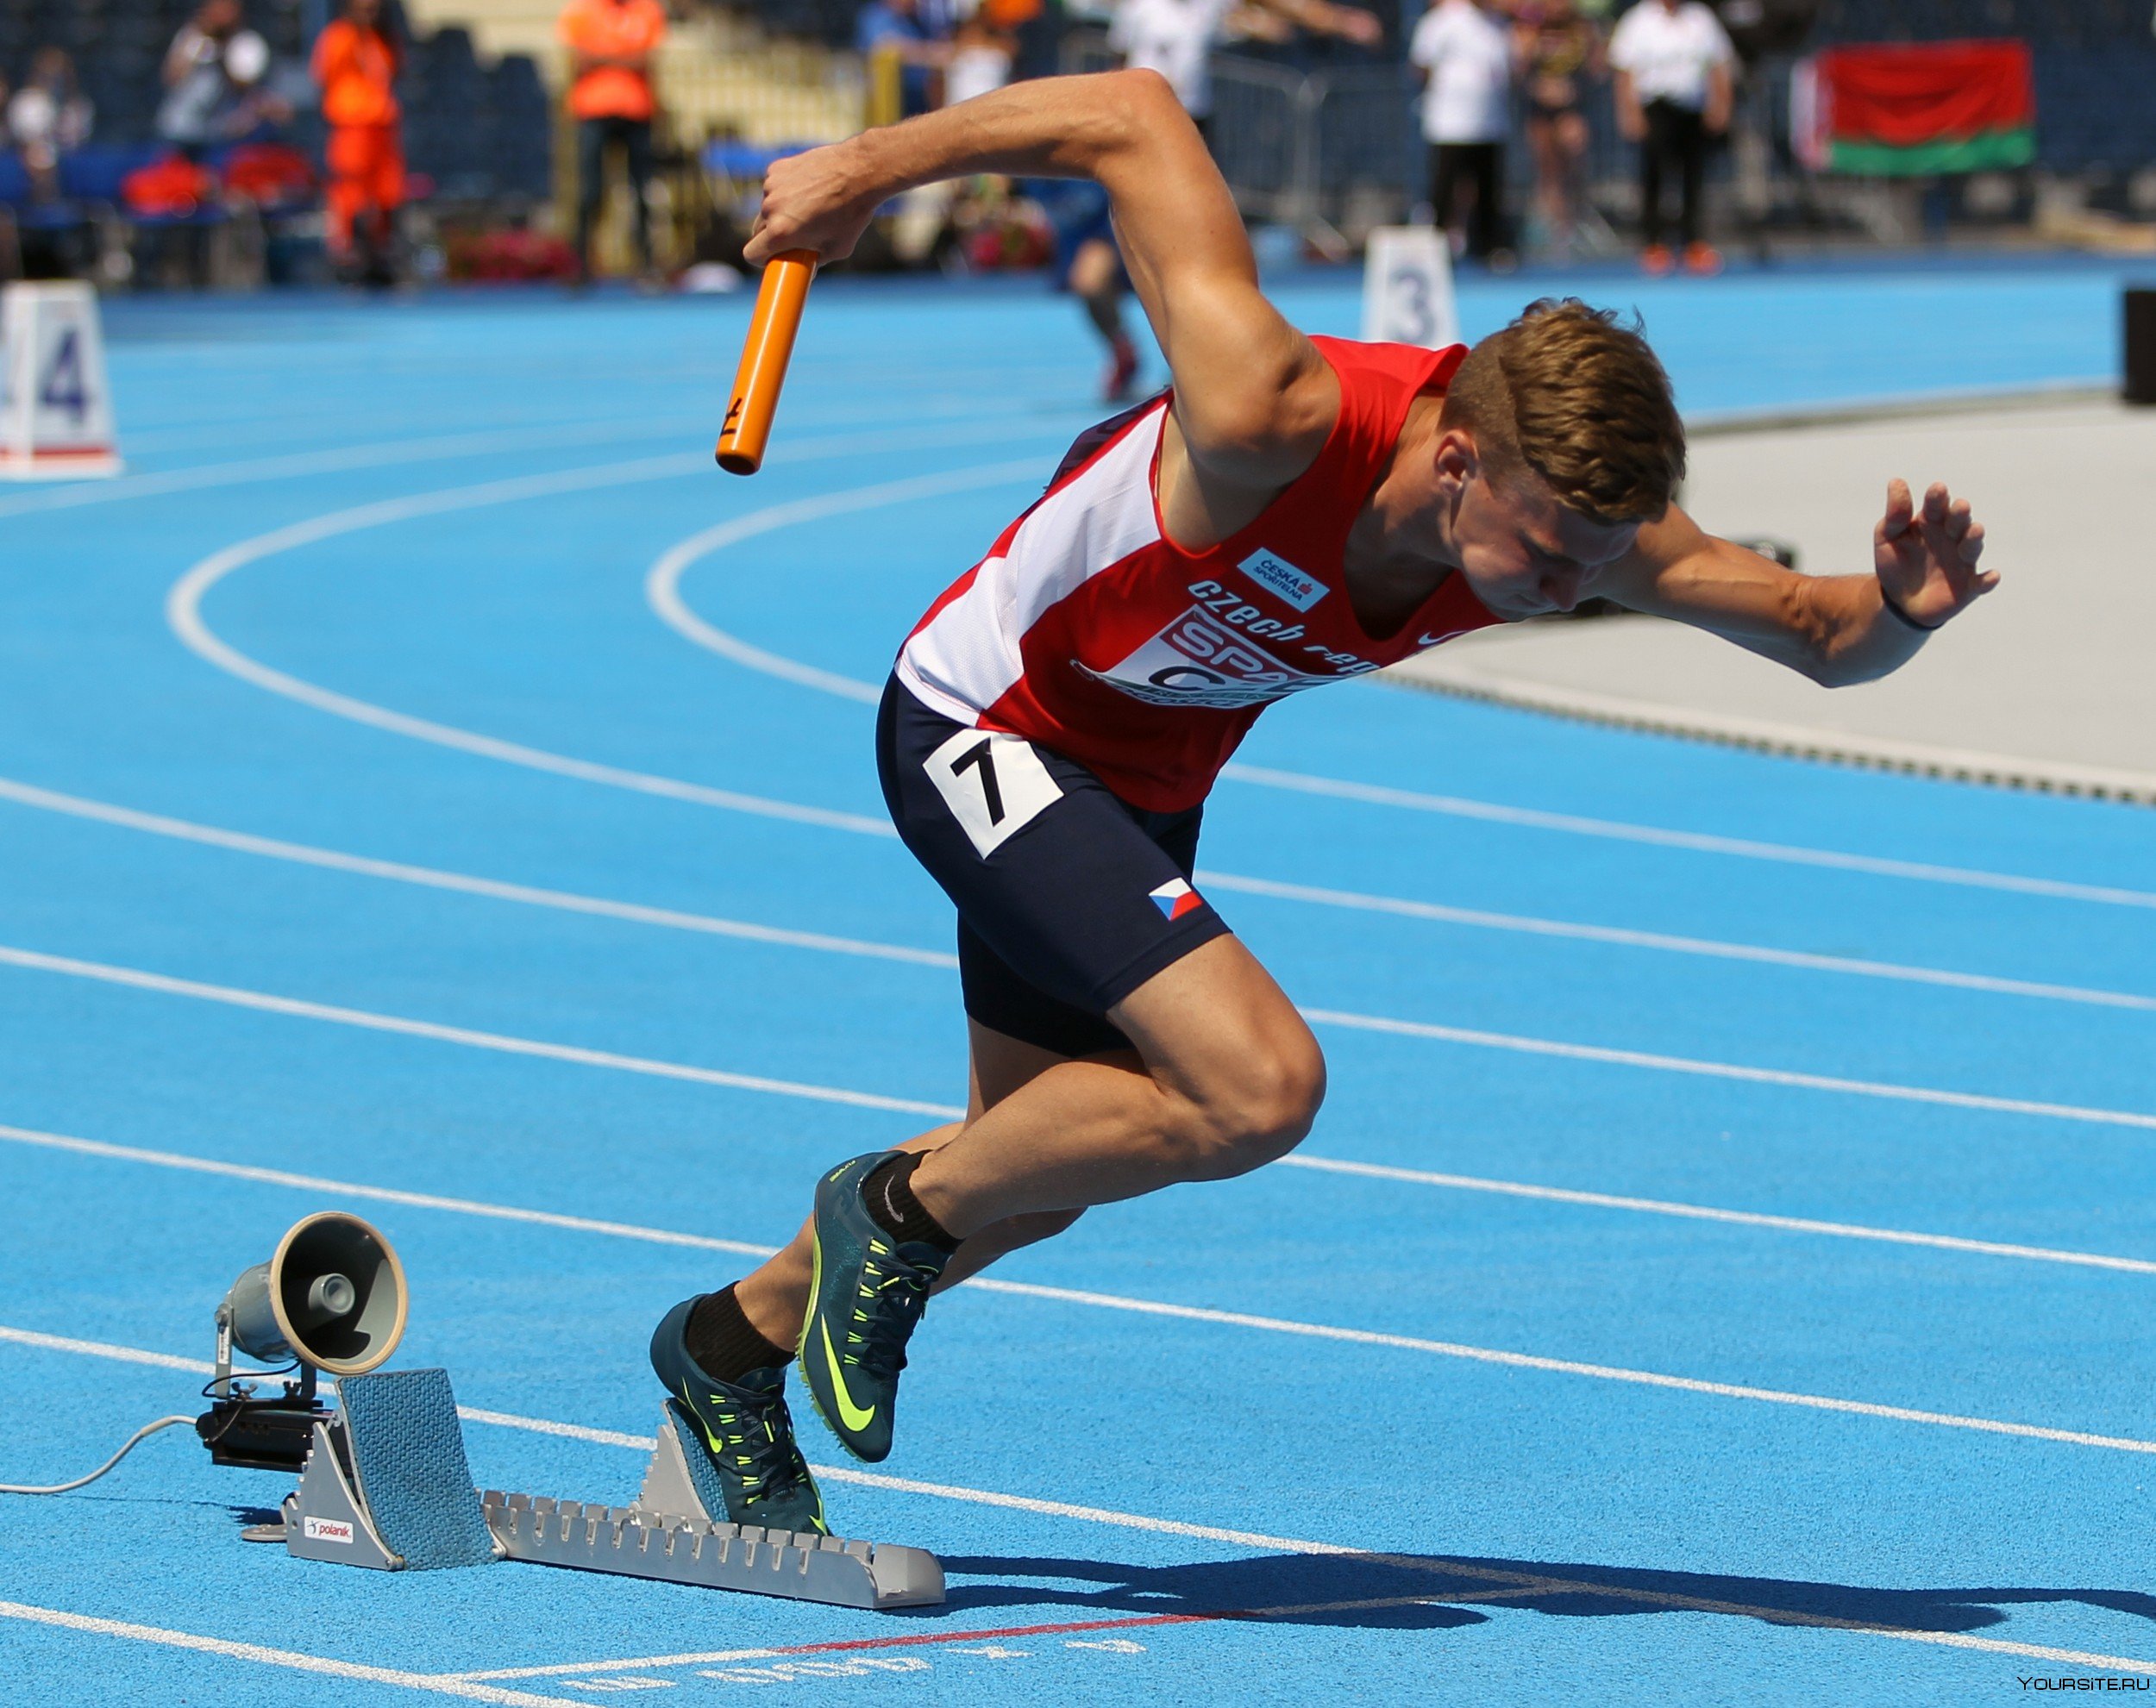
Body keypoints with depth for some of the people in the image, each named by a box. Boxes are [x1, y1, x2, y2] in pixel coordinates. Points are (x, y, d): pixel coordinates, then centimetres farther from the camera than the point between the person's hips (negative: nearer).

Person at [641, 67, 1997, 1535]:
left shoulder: (1574, 508, -21)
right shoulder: (1270, 421, -38)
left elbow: (1817, 635, -10)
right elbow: (1131, 116, -29)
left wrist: (1900, 611, -34)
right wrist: (866, 173, -19)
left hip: (1140, 781, 7)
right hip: (982, 728, -7)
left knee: (1037, 1176, 20)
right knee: (1260, 1089, -24)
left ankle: (736, 1344, 44)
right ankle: (898, 1211, -2)